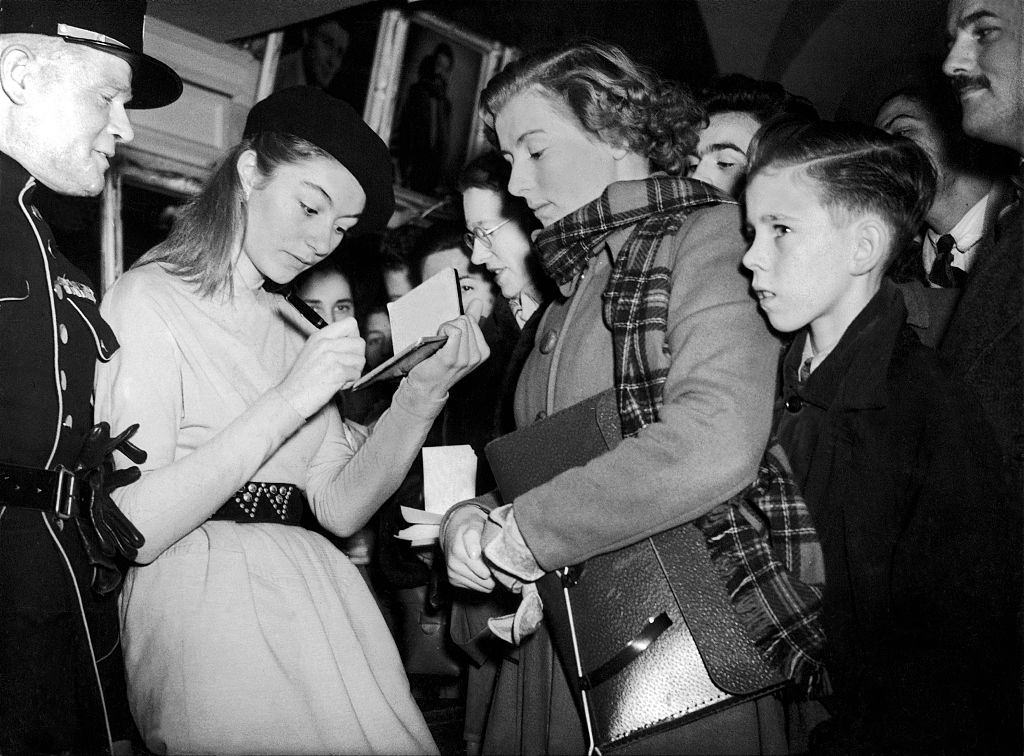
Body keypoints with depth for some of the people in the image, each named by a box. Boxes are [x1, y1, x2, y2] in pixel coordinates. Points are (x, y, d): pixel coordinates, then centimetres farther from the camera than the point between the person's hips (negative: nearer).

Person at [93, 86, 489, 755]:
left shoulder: (292, 329, 16)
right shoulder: (149, 300, -5)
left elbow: (340, 506, 6)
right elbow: (133, 527, -16)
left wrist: (424, 392, -6)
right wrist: (287, 402, -18)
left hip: (312, 600, 6)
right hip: (205, 605, -6)